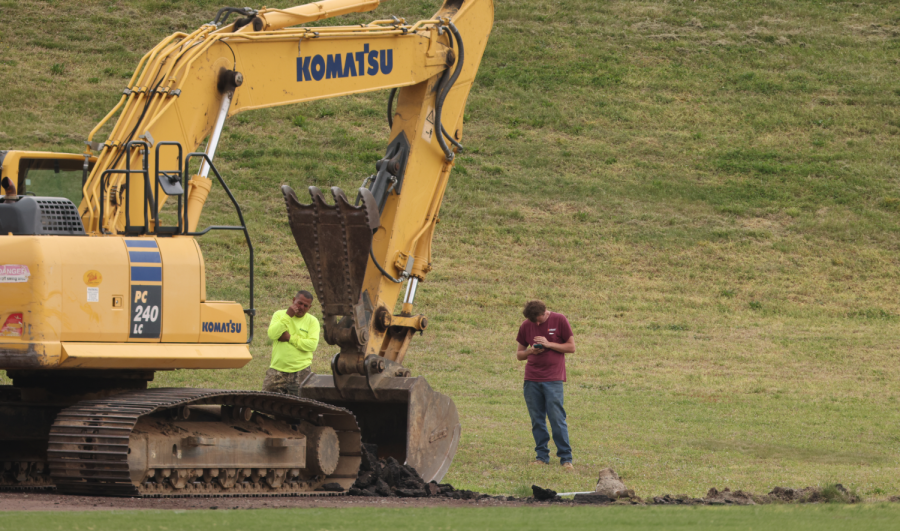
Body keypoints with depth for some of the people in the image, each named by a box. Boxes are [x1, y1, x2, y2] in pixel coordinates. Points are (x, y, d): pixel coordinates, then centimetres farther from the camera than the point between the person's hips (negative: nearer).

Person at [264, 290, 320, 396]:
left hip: (300, 372, -1)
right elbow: (272, 334, -9)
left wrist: (290, 338, -11)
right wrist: (287, 316, -12)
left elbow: (312, 345, -9)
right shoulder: (279, 315, 9)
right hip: (277, 370, 1)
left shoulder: (312, 321, 6)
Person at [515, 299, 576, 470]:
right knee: (537, 420, 4)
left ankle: (566, 458, -4)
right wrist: (530, 351, -6)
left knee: (557, 419, -9)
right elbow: (519, 354, 16)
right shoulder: (526, 326, 9)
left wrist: (549, 344, -11)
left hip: (553, 379, -4)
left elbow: (571, 347, 1)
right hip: (532, 379, 4)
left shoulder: (559, 320, 0)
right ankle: (542, 456, 12)